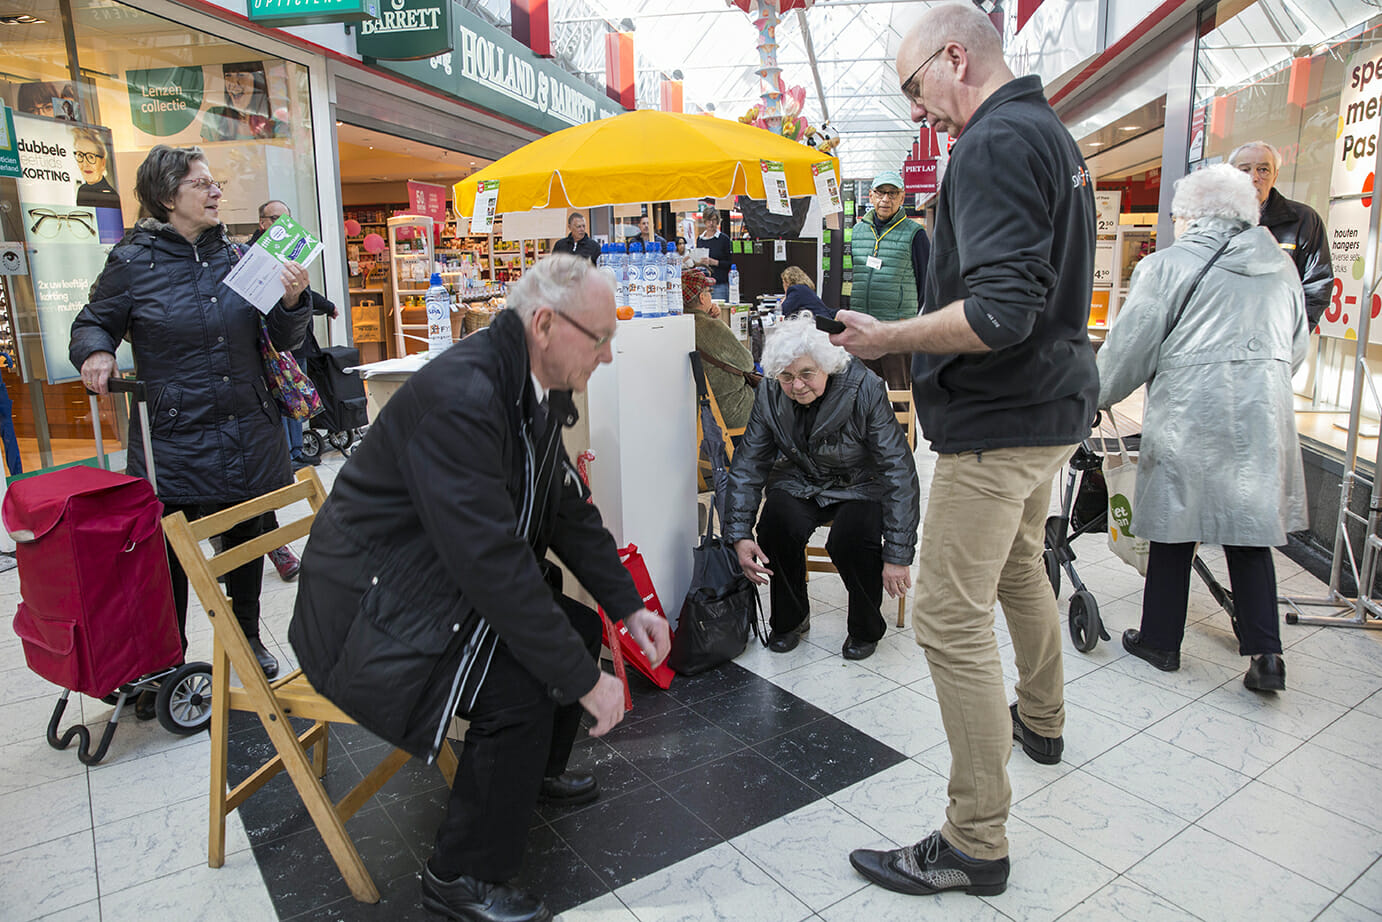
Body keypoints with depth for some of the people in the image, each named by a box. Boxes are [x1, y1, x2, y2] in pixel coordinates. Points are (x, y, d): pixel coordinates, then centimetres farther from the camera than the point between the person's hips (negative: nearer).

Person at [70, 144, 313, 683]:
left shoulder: (238, 257, 6)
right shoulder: (133, 262, -4)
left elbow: (282, 340, 9)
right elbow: (92, 324, 7)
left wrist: (293, 302, -10)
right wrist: (96, 352, -14)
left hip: (248, 434, 4)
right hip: (173, 440, -3)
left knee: (247, 542, 16)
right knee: (169, 553, 4)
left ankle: (248, 637, 36)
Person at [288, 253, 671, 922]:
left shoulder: (537, 391, 1)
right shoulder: (460, 396, -30)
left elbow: (570, 510, 10)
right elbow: (490, 558, -33)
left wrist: (629, 607, 5)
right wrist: (585, 680, -26)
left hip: (446, 584, 10)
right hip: (370, 609, -9)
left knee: (577, 628, 8)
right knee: (521, 687, -24)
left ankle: (535, 771, 35)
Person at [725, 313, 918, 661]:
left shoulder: (866, 390, -25)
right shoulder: (769, 396, -13)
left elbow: (898, 470, -24)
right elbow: (748, 464, -4)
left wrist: (898, 554, -27)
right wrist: (739, 534, -15)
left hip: (860, 487, -3)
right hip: (802, 485, 3)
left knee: (852, 538, -33)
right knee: (778, 520, -29)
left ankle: (866, 629, 0)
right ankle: (788, 620, -2)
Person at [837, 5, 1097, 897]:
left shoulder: (996, 142, -17)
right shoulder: (1055, 135, 16)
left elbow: (999, 314, -28)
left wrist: (886, 338, -17)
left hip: (999, 422, -11)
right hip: (1052, 403, 11)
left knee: (951, 619, -6)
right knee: (1020, 569, 26)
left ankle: (976, 842, 5)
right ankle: (1041, 720, 47)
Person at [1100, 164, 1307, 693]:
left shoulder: (1168, 264, -5)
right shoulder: (1281, 268, 14)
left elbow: (1130, 348, -5)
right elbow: (1297, 349, 20)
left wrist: (1099, 396, 9)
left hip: (1189, 414, -5)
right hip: (1264, 415, 5)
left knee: (1175, 529, 6)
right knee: (1250, 530, 11)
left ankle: (1160, 641, 18)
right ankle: (1266, 654, 8)